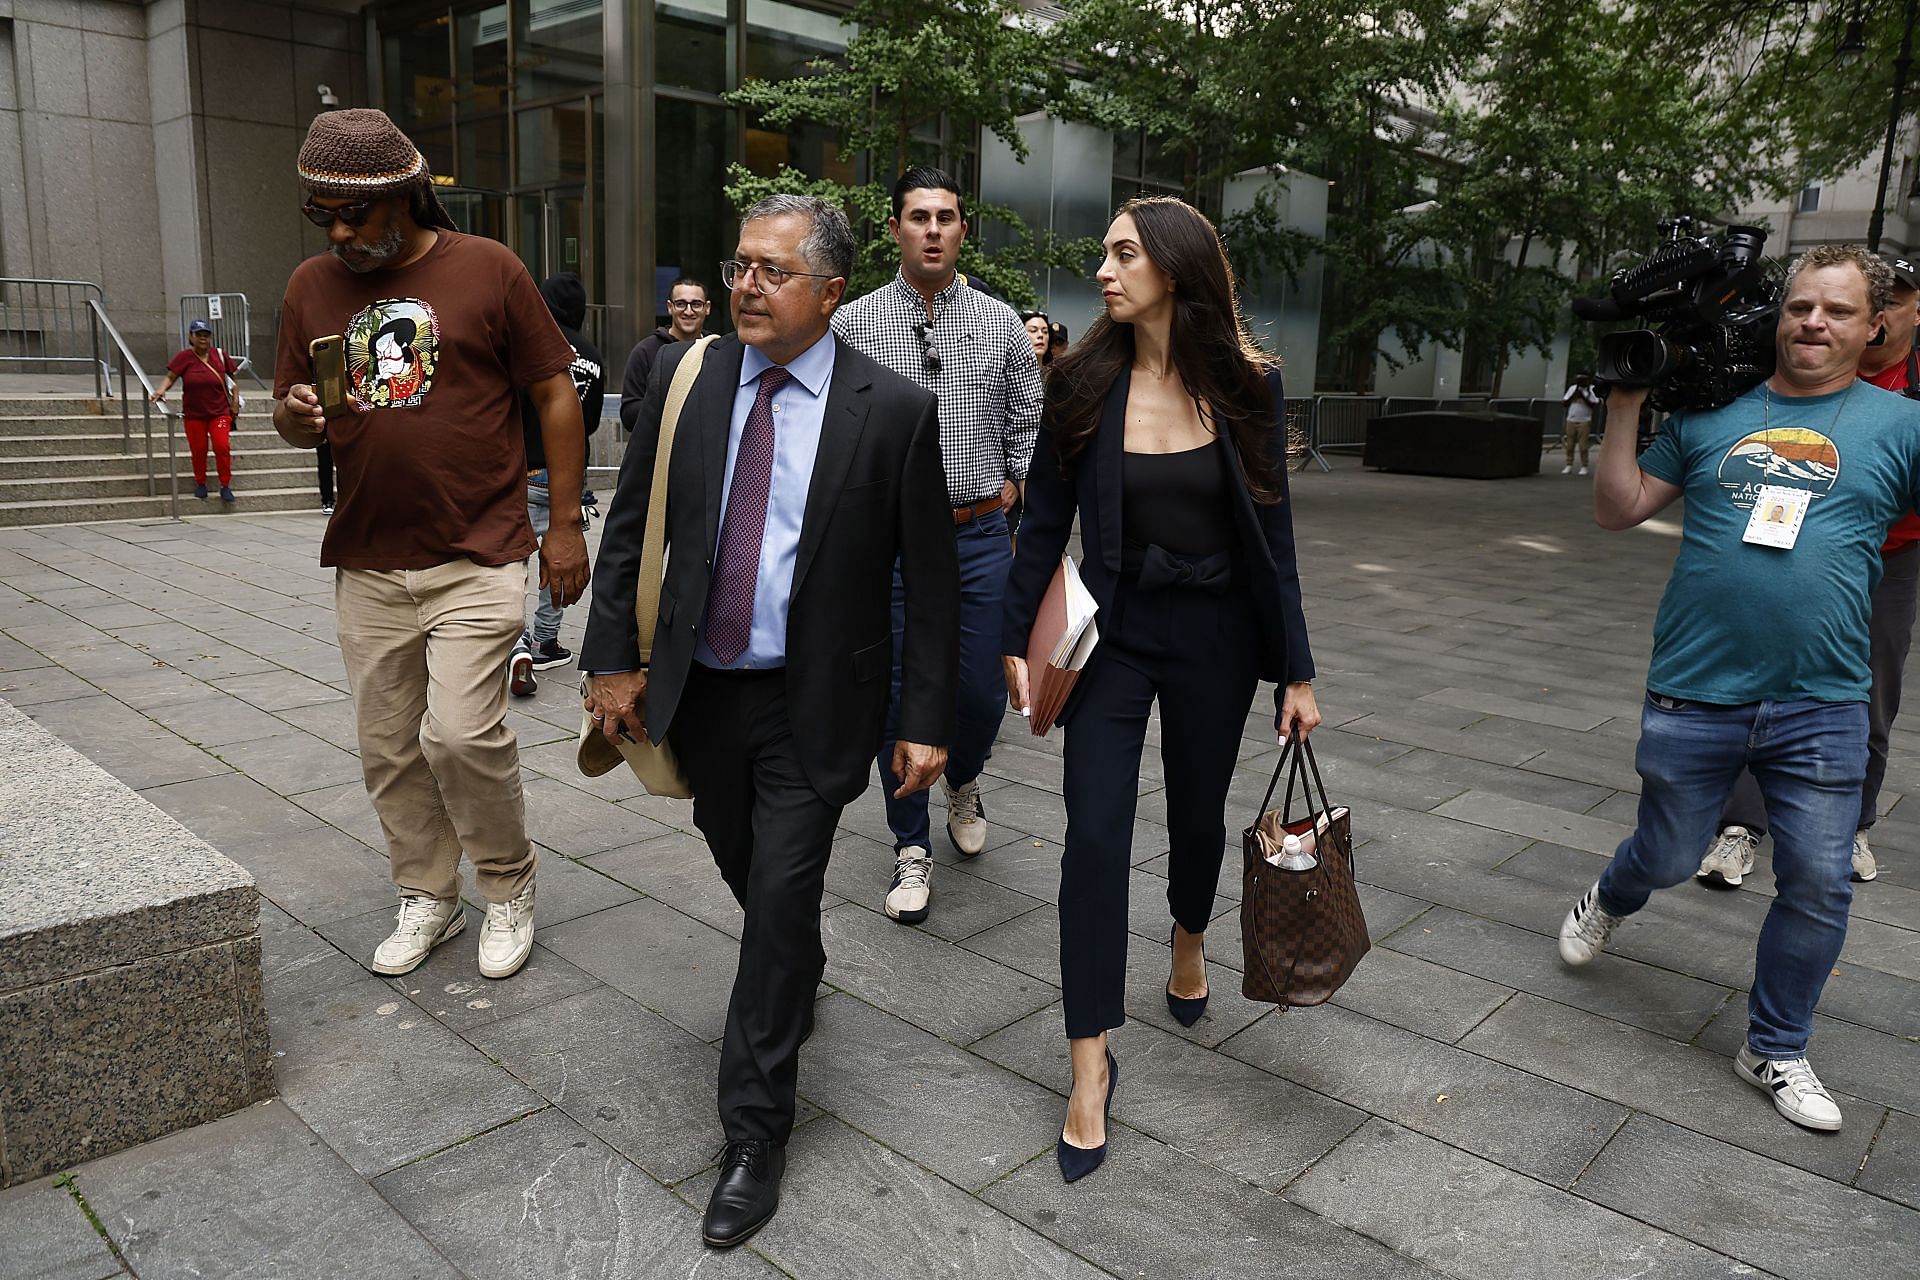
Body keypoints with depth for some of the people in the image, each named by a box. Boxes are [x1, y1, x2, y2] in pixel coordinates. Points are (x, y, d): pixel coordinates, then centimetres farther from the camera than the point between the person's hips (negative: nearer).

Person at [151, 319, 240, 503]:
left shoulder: (219, 355, 2)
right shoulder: (185, 357, -3)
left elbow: (233, 377, 11)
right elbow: (170, 377, -4)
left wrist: (234, 403, 7)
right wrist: (162, 390, -24)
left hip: (219, 412, 0)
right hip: (194, 415, 0)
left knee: (222, 446, -13)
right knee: (198, 450, 4)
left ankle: (225, 486, -1)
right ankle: (200, 483, 25)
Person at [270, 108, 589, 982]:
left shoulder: (488, 269, -3)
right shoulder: (312, 287, 9)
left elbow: (555, 395, -1)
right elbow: (290, 414, 16)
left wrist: (564, 525, -4)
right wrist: (300, 418, -10)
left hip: (477, 557, -4)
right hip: (367, 565, 5)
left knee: (463, 733, -12)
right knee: (389, 748, 10)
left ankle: (509, 890, 13)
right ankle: (427, 898, 29)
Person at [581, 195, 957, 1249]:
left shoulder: (893, 410, -12)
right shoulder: (685, 378, -2)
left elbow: (929, 579, -8)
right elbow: (629, 527, 5)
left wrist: (925, 720, -8)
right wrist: (613, 660, 0)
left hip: (815, 702, -4)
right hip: (700, 688, 4)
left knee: (782, 895, -2)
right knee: (742, 866, 20)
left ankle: (754, 1131, 16)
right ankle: (798, 972, 54)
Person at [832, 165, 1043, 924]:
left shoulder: (1001, 323, 6)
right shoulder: (854, 324, 1)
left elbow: (1028, 421, 14)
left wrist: (1011, 489, 7)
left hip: (981, 536, 1)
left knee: (983, 692, 4)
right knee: (899, 697, 3)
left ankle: (963, 784, 39)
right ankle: (912, 850, 19)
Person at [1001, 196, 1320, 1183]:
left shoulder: (1247, 386, -5)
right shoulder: (1086, 382, -5)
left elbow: (1272, 535, -1)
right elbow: (1045, 521, 0)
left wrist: (1296, 671, -2)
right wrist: (1016, 641, -3)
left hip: (1214, 639, 1)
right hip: (1113, 635, 0)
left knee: (1198, 814, 17)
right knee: (1095, 836, -6)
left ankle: (1188, 942, 51)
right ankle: (1091, 1063, 7)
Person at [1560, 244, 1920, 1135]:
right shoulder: (1712, 415, 6)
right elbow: (1618, 511, 6)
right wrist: (1624, 411, -2)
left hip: (1820, 709, 0)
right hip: (1694, 694, 0)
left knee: (1818, 886, 5)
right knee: (1666, 858, 13)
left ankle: (1776, 1049, 26)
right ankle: (1610, 901, 49)